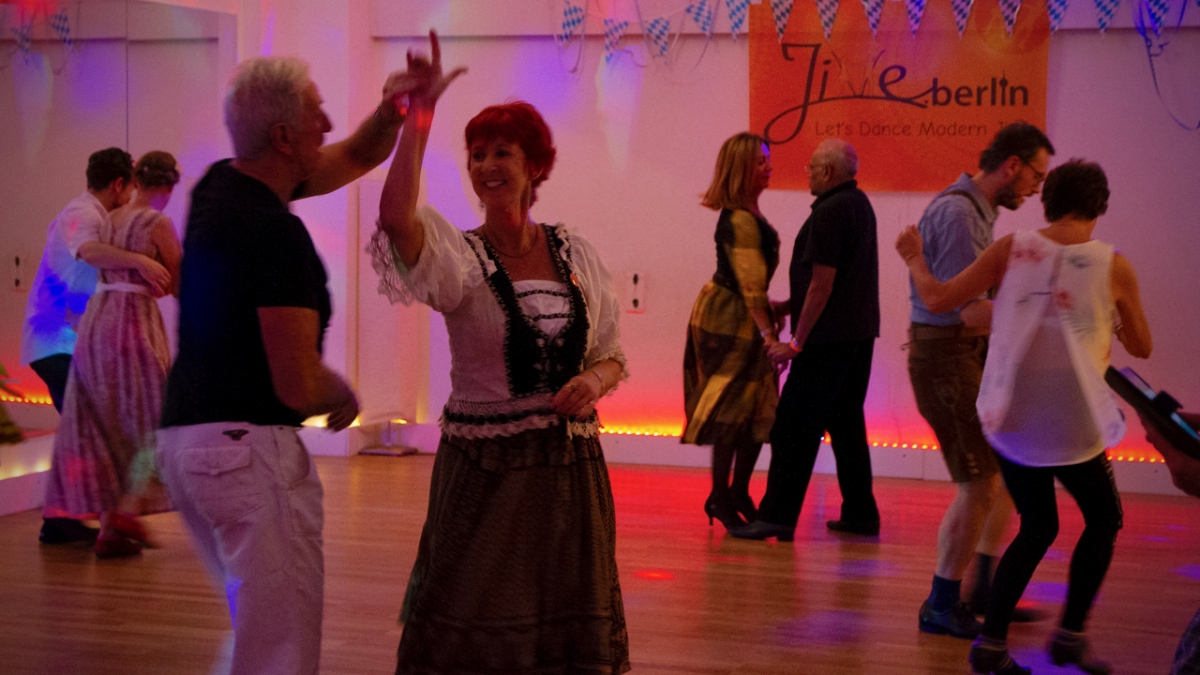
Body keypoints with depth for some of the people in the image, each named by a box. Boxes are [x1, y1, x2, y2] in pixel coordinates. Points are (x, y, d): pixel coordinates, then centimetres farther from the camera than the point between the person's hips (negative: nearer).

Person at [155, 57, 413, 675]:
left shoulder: (220, 187, 10)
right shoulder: (276, 233, -17)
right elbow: (298, 387, -19)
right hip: (251, 445, -10)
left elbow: (355, 157, 22)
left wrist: (391, 113, 2)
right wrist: (345, 394, 3)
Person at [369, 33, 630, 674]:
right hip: (483, 472, -3)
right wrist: (420, 112, -29)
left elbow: (612, 356, 13)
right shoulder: (459, 258, -7)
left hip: (570, 470, 3)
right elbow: (395, 216, -29)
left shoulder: (577, 255, 4)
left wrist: (595, 381, -9)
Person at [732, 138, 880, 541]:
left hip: (828, 339, -10)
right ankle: (860, 515, 16)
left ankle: (777, 517, -7)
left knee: (794, 427, -7)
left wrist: (797, 342, -15)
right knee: (846, 424, 14)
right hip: (859, 333, 10)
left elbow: (823, 283, -19)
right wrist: (787, 306, 22)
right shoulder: (860, 205, 14)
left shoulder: (829, 212, -16)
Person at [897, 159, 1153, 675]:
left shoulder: (1012, 249, -3)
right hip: (1071, 422, -3)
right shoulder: (1113, 266, -6)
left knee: (1037, 527, 18)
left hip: (1010, 415, 3)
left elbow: (938, 299, -2)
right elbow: (1141, 347, 7)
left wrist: (914, 259, 15)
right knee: (1103, 521, 19)